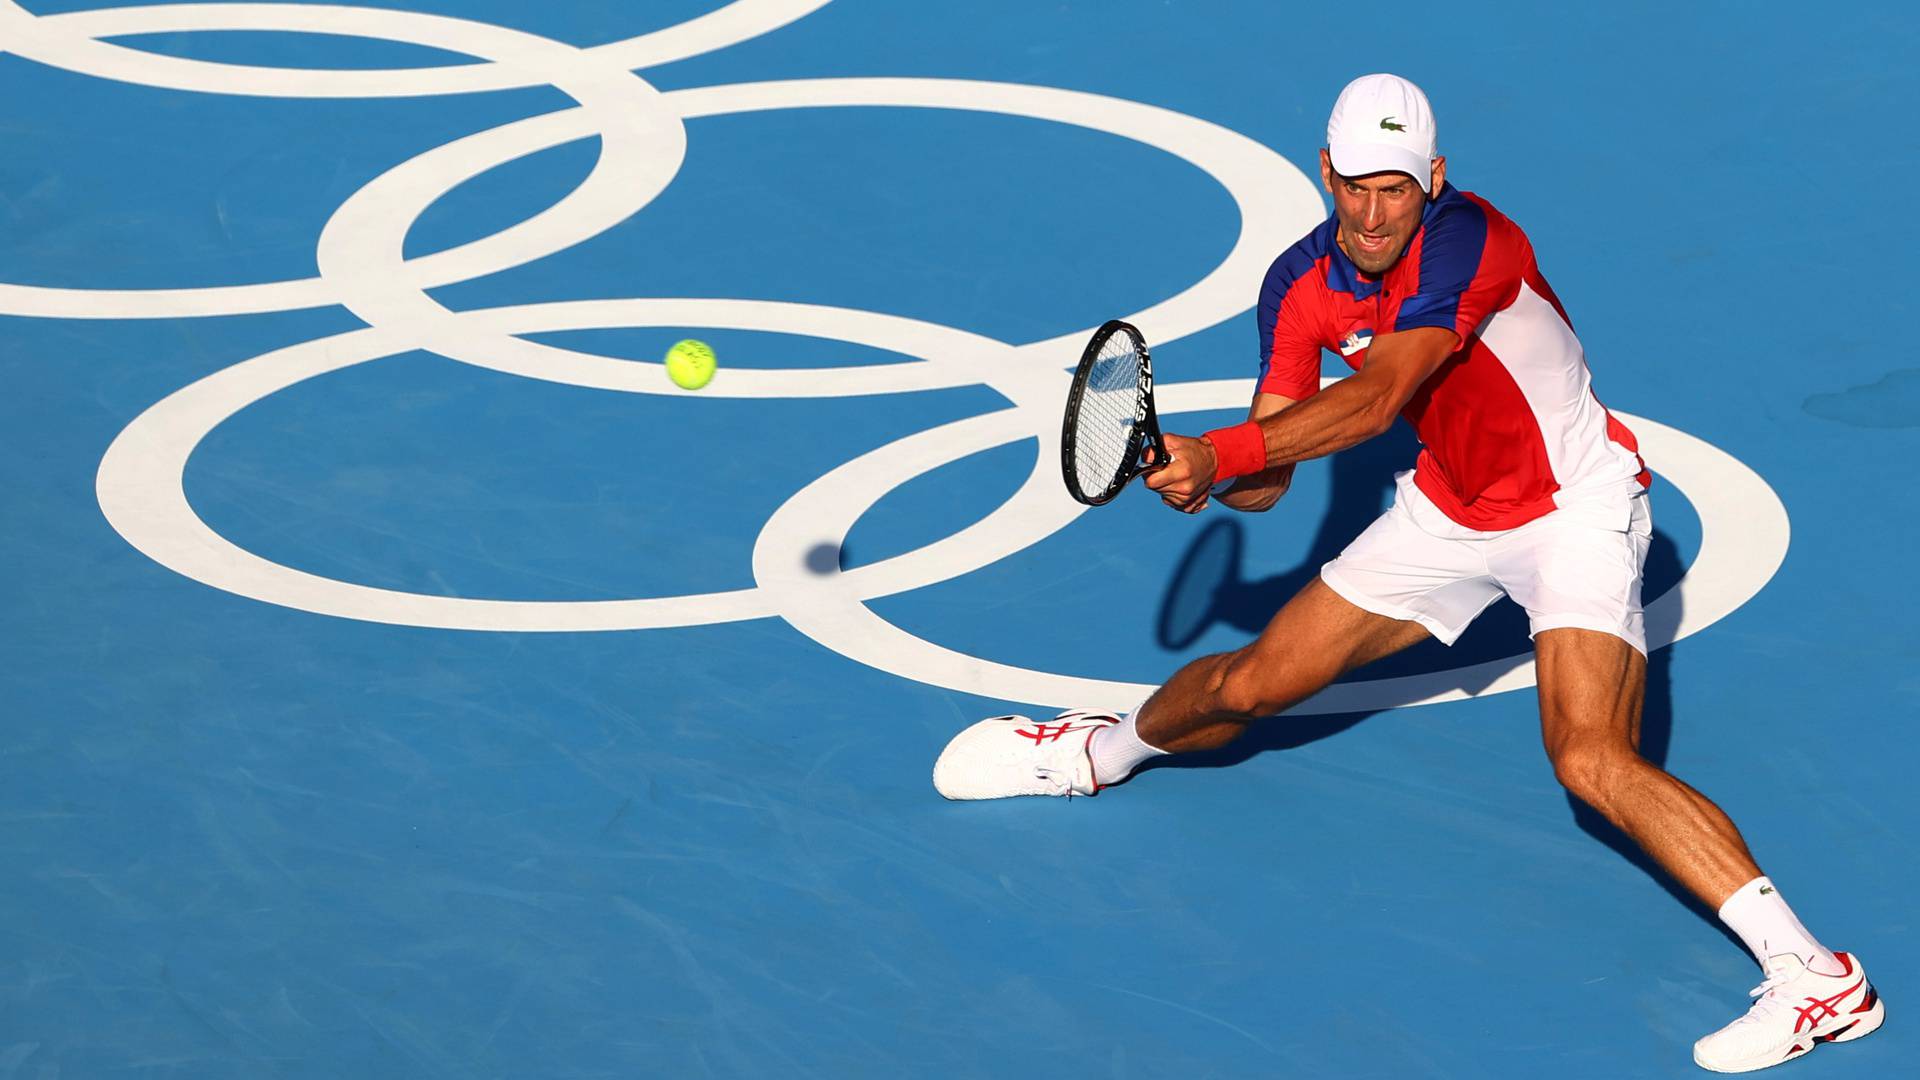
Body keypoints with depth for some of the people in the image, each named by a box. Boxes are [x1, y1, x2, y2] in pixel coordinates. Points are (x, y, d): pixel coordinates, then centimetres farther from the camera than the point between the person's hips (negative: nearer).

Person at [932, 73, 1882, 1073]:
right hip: (1448, 510, 7)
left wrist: (1217, 451, -47)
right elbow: (1269, 481, -8)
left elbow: (1375, 399, -38)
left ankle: (1815, 973, -28)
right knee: (1251, 682, 10)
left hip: (1575, 509, -6)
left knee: (1591, 759, -27)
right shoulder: (1301, 285, -8)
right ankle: (1106, 749, 44)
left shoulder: (1466, 241, -29)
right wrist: (1210, 480, -31)